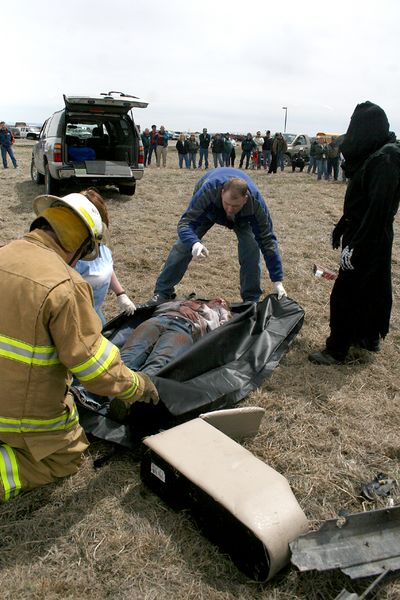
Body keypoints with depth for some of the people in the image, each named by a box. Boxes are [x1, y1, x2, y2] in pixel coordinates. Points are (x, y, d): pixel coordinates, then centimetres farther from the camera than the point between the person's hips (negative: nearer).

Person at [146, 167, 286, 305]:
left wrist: (277, 281, -33)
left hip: (242, 216, 0)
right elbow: (185, 222, -43)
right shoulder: (208, 190, -46)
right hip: (207, 209, 0)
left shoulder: (256, 202, -41)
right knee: (184, 244, -11)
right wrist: (194, 243, -67)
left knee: (251, 246, -23)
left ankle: (251, 299, -6)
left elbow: (267, 240, -33)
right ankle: (162, 292, 5)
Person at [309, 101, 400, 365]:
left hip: (369, 240, -9)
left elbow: (379, 207, -26)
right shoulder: (374, 154, 8)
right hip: (367, 236, 9)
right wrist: (341, 228, 21)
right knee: (370, 289, 20)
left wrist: (356, 246, -26)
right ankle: (369, 338, 36)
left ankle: (336, 350, 9)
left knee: (345, 294, -2)